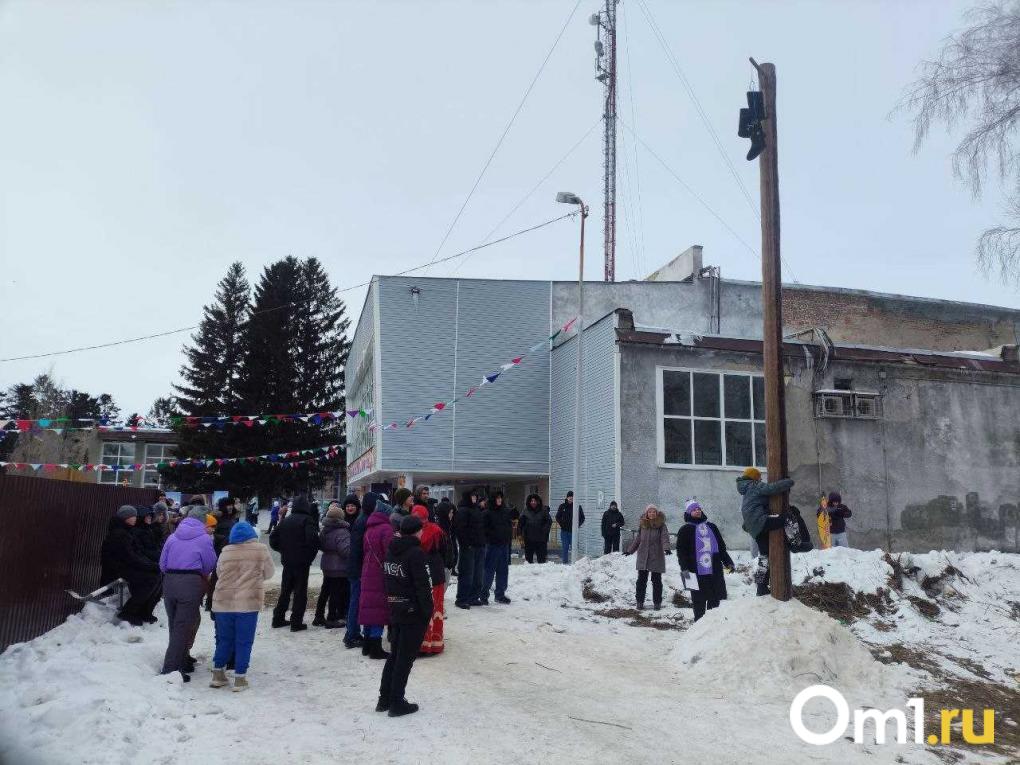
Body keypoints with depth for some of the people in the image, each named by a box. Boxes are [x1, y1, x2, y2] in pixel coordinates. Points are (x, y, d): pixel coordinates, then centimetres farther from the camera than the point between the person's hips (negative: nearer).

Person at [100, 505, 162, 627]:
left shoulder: (127, 532, 16)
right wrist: (150, 566, -17)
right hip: (117, 571, -9)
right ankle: (127, 613, -15)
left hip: (127, 567, 9)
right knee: (150, 579, -24)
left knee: (157, 576, -6)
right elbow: (129, 558, -21)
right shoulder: (119, 534, -15)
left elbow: (137, 553, 16)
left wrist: (151, 564, 2)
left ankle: (144, 612, 1)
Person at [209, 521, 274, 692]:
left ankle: (218, 674, 20)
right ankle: (240, 678, 7)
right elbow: (269, 572, 9)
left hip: (223, 602, 3)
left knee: (224, 639, 16)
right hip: (248, 602, -3)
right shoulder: (261, 549, 0)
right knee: (244, 641, 5)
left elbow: (218, 574, 14)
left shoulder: (225, 551, 6)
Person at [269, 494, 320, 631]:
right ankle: (296, 622, 0)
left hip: (287, 561, 6)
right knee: (300, 592, 1)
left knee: (285, 590, 17)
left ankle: (278, 619, 21)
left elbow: (273, 539, 9)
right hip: (302, 562, -6)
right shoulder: (307, 520, -11)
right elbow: (313, 539, -24)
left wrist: (284, 551, 16)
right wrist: (310, 556, -10)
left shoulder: (285, 520, 8)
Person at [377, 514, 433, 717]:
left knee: (394, 655, 17)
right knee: (405, 658, 1)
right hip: (414, 612, -7)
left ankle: (385, 699, 23)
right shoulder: (415, 552, -18)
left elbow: (387, 580, 12)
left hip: (395, 610, 7)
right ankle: (397, 703, 7)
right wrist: (428, 612, -13)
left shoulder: (391, 550, 6)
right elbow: (422, 586, -19)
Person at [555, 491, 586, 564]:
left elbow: (582, 518, 9)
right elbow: (558, 517, 10)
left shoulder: (577, 507, 2)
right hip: (564, 531, 1)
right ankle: (565, 562, 11)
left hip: (573, 531, -1)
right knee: (565, 548, 4)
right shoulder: (562, 506, 4)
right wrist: (562, 524, -3)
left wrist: (577, 525, -4)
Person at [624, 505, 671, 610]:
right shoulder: (643, 525, 7)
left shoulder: (661, 525, -3)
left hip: (657, 558, -3)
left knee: (656, 581, 5)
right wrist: (630, 550, 21)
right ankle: (639, 601, 15)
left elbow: (665, 537, -17)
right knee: (641, 580, 5)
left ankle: (657, 602, 16)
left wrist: (666, 548, -35)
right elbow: (637, 539, 17)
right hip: (643, 558, 3)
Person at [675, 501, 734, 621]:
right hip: (697, 572, -4)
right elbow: (681, 551, 0)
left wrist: (728, 562, 17)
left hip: (715, 571, 4)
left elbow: (721, 547, 23)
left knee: (715, 600, 5)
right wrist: (684, 568, -11)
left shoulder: (711, 527, 19)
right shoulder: (685, 530, 6)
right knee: (699, 601, -2)